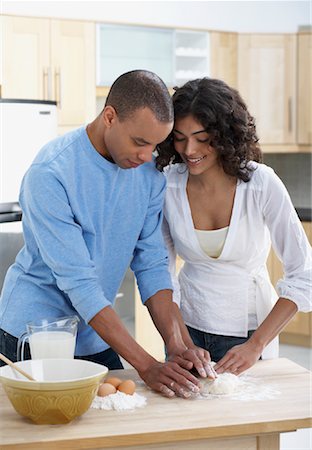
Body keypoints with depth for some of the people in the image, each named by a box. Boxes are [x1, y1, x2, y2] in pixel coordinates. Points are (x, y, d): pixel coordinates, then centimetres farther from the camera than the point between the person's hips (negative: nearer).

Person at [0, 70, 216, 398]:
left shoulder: (149, 173, -6)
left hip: (95, 338, 5)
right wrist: (146, 366, -29)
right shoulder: (49, 174, -25)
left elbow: (152, 264, -4)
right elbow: (79, 283, -27)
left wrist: (177, 346, -17)